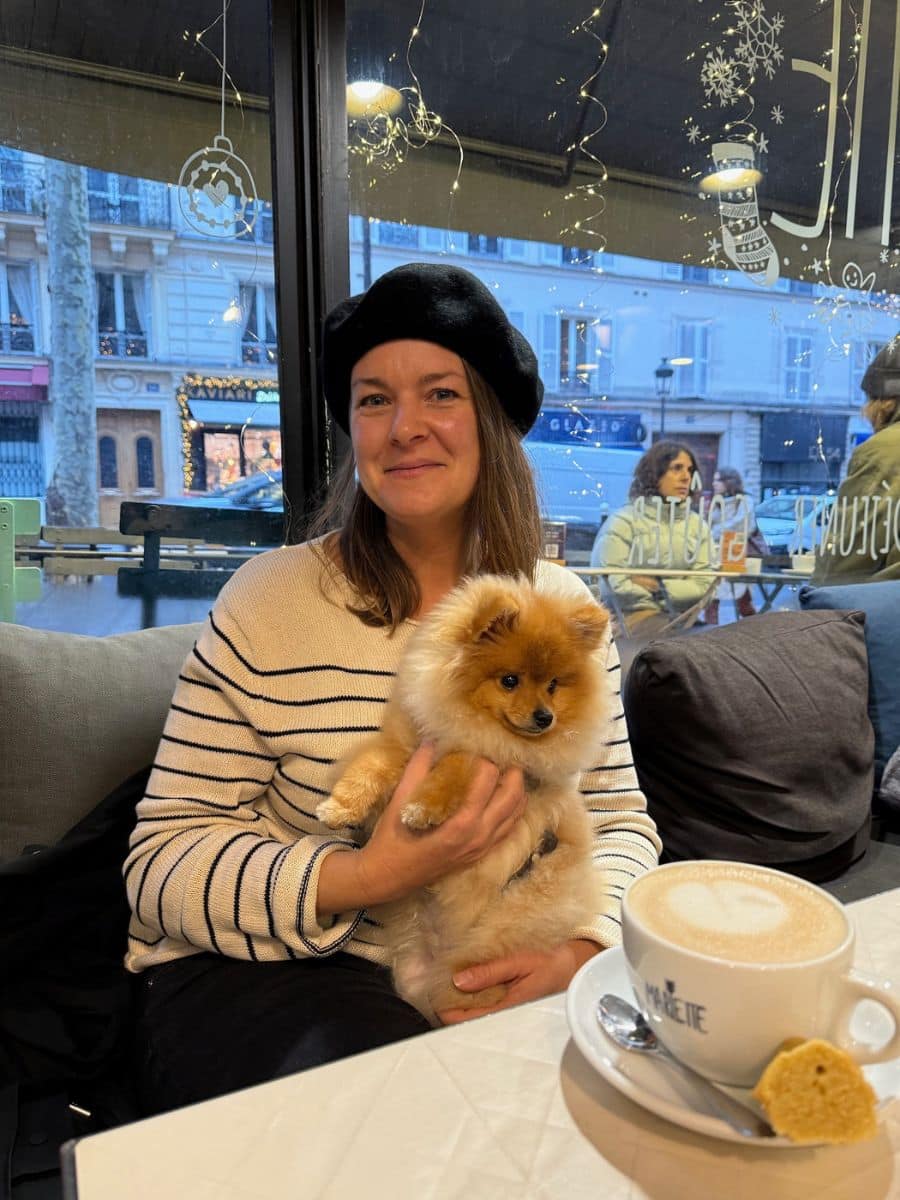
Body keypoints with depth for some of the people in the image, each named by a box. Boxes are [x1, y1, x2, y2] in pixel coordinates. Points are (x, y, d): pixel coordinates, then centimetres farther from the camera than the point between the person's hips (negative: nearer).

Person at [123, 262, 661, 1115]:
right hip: (265, 974, -3)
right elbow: (164, 862, -10)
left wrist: (581, 948, -17)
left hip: (502, 975, 4)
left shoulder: (563, 607, 1)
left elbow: (619, 820, 4)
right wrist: (367, 878, -25)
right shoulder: (267, 602, -9)